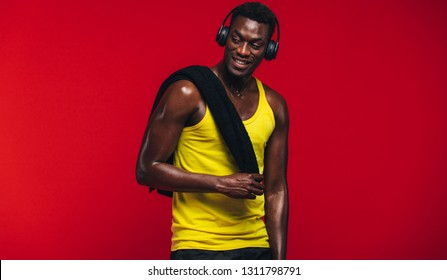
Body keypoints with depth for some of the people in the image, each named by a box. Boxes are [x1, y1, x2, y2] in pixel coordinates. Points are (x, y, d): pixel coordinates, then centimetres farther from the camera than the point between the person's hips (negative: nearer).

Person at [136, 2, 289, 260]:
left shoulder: (274, 107, 7)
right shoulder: (189, 93, -8)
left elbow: (276, 190, 11)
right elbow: (146, 169, -10)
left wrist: (279, 259, 7)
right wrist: (221, 183, -16)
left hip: (256, 246, 5)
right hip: (197, 247, -4)